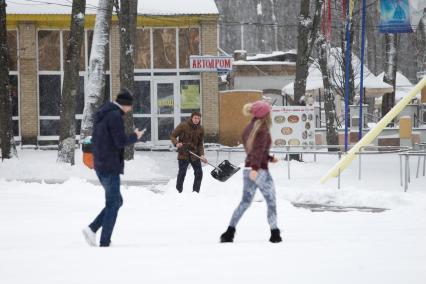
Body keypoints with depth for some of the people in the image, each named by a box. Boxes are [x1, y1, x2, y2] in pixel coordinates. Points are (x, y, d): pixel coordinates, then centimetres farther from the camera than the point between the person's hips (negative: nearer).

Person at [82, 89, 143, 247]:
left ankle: (92, 229, 5)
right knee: (113, 204, -2)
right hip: (110, 167, -9)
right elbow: (121, 142, -19)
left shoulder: (101, 114, 14)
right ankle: (104, 243, -3)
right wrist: (135, 137, -3)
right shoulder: (115, 116, -15)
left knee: (116, 202, 16)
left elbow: (94, 140, 20)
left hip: (100, 166, 9)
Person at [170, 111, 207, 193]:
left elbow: (200, 144, 7)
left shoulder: (200, 129, 3)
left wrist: (202, 155, -7)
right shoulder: (183, 125, -8)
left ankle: (196, 191, 16)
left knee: (199, 173, 1)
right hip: (183, 154, -4)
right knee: (182, 173, -7)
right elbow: (173, 136, -3)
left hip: (194, 154, 4)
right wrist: (176, 143, -23)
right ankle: (178, 191, 5)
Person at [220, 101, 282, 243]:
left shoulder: (249, 128, 13)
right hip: (260, 171, -8)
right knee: (271, 202, 6)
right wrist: (255, 167, -36)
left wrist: (269, 158, 28)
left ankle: (229, 232, 0)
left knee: (245, 201, 11)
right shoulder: (262, 129, -13)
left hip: (248, 170, 8)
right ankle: (275, 234, 8)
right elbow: (259, 149, -26)